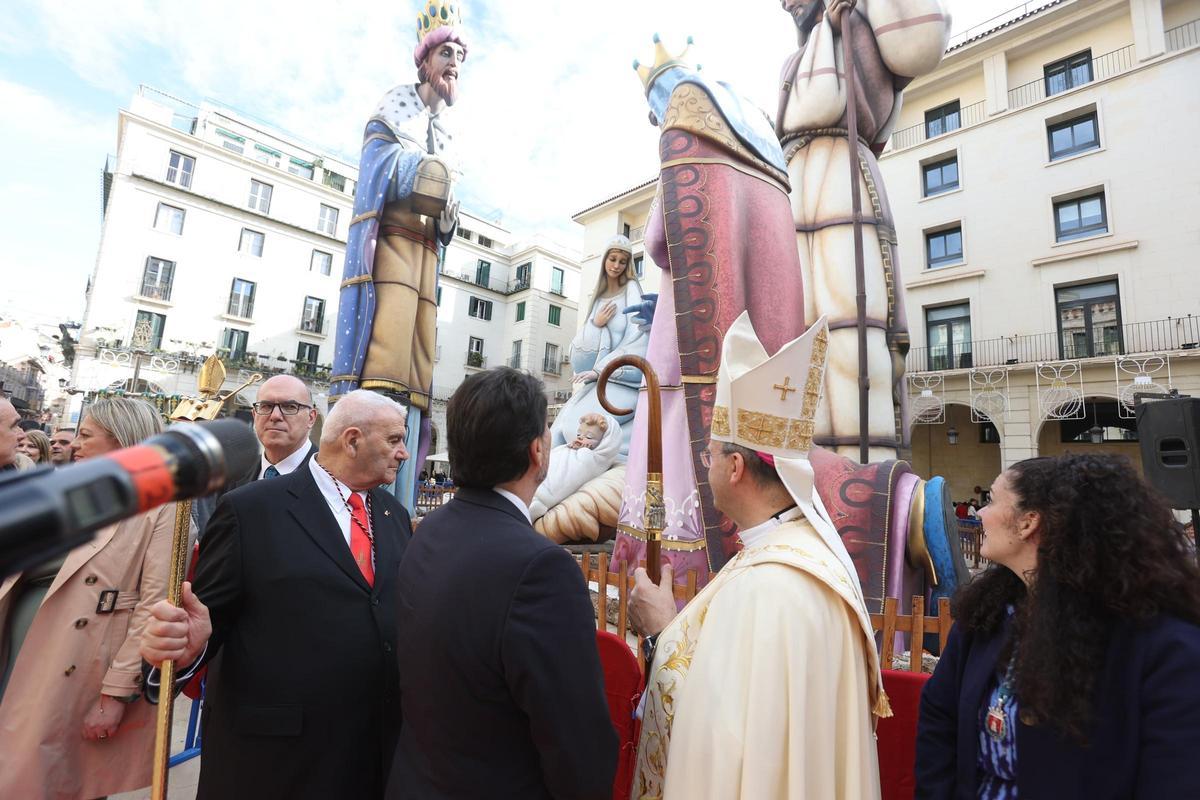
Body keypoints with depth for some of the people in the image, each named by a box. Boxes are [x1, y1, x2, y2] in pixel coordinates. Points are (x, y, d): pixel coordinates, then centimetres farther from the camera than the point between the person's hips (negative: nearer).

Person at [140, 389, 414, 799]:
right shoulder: (250, 509, -10)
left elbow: (403, 612, 10)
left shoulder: (395, 515, 6)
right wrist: (187, 644, -28)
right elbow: (209, 614, -9)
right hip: (272, 750, -4)